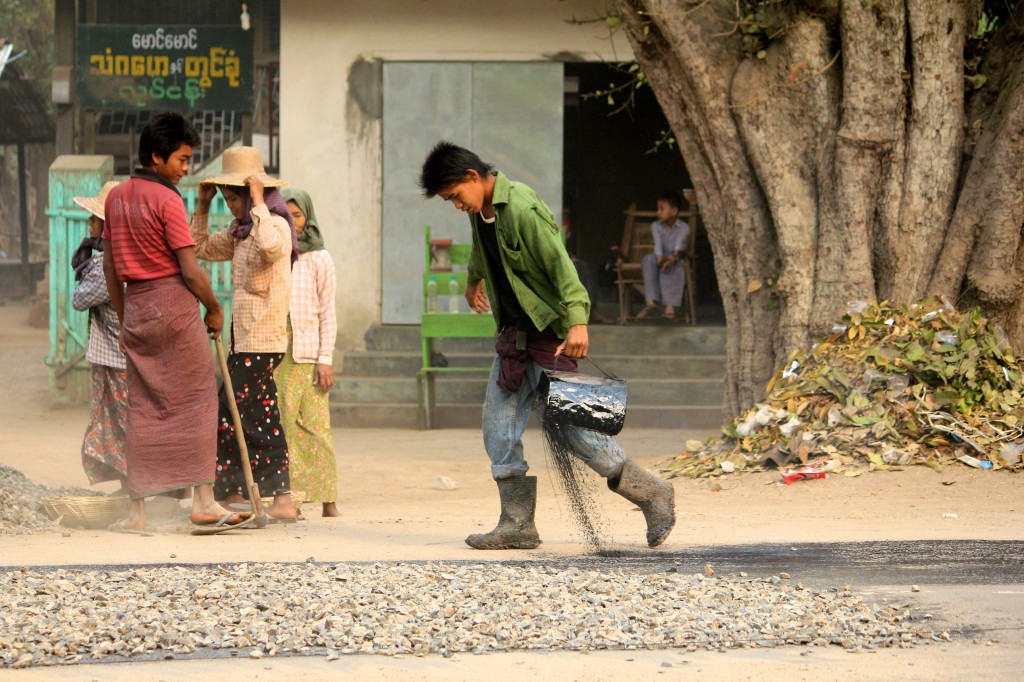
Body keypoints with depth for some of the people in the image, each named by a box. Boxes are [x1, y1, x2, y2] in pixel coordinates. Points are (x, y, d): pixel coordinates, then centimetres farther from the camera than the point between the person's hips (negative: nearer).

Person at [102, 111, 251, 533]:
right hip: (174, 304, -7)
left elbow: (110, 266, 15)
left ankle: (138, 509, 5)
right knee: (197, 400, -2)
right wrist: (214, 309, 2)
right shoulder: (166, 200, -12)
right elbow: (190, 270, -13)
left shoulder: (116, 197, 10)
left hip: (135, 307, 7)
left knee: (142, 408, 7)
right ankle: (203, 501, -6)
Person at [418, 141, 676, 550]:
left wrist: (577, 320, -37)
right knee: (499, 429, 3)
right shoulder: (481, 211, 8)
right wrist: (474, 281, 50)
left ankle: (652, 494, 2)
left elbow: (559, 263, -26)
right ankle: (517, 524, 7)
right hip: (514, 333, 9)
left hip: (548, 332, -9)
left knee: (570, 424, -10)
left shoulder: (521, 209, -20)